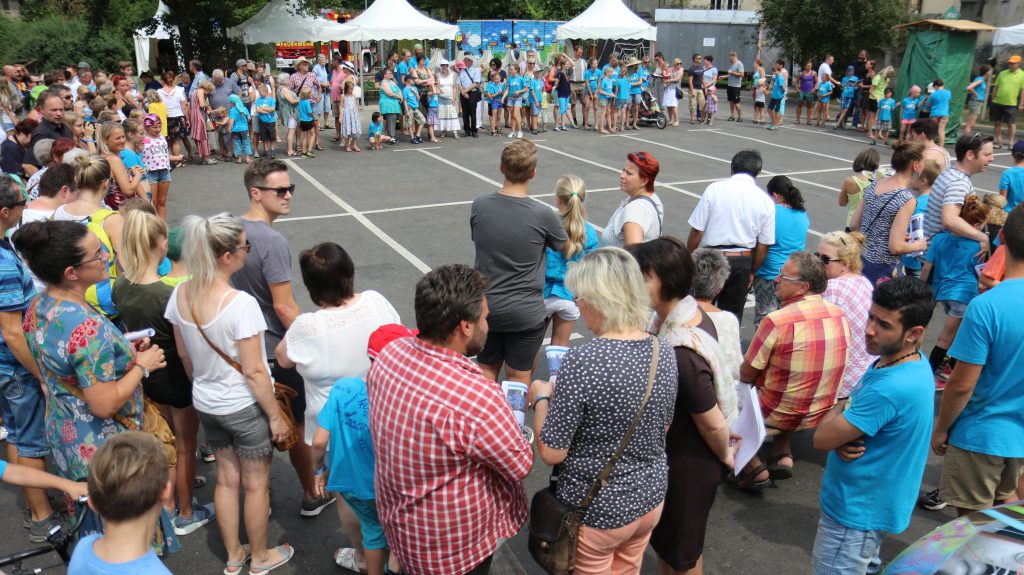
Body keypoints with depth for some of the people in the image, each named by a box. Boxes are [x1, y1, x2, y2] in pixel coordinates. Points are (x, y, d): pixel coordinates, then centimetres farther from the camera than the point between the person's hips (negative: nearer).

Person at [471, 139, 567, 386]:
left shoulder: (479, 205, -10)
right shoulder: (543, 215, -18)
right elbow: (564, 245, 2)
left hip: (485, 307, 3)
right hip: (526, 312, -3)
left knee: (486, 372, 21)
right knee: (518, 378, 13)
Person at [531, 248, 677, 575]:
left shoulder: (582, 362, -28)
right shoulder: (665, 354, -8)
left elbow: (550, 453, -22)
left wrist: (541, 397, -5)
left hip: (597, 511, -5)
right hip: (650, 499, 5)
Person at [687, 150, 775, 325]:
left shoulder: (714, 189, -7)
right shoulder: (766, 201, 0)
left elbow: (696, 231, -8)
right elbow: (763, 245, 4)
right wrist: (752, 272, 17)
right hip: (743, 261, 2)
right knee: (733, 314, 14)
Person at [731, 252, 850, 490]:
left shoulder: (777, 321, -26)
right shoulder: (840, 315, -7)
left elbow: (746, 375, -16)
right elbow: (817, 365, 8)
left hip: (778, 415, -6)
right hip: (821, 414, 6)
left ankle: (754, 469, 11)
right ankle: (782, 455, 19)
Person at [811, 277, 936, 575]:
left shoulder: (891, 388, -34)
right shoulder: (901, 361, -2)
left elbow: (822, 438, -27)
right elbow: (854, 410, 7)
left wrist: (839, 409, -8)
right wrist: (845, 435, -15)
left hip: (857, 511, -9)